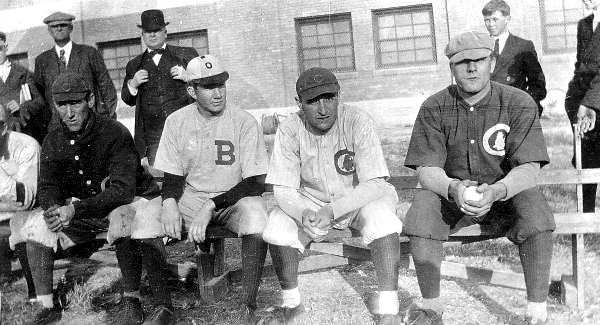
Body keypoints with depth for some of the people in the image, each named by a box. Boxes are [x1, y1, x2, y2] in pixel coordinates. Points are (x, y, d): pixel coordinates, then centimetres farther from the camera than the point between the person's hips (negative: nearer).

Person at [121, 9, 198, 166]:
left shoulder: (186, 54, 11)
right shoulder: (135, 65, 17)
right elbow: (128, 100, 20)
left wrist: (188, 77, -6)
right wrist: (132, 84, 0)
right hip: (153, 135, 2)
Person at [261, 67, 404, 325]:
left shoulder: (358, 122, -22)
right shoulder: (289, 130, -16)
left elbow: (375, 184, -25)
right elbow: (283, 188, -14)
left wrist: (332, 211, -39)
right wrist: (303, 213, -37)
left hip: (358, 196, -2)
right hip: (309, 200, 2)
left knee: (382, 220, -33)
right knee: (276, 227, -24)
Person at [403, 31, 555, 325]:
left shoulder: (519, 103, -8)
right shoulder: (434, 108, -5)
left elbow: (528, 169, -15)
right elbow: (427, 170, -10)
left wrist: (496, 191, -37)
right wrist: (454, 188, -33)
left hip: (506, 193, 0)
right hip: (450, 194, 1)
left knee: (534, 208, -31)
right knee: (423, 205, -29)